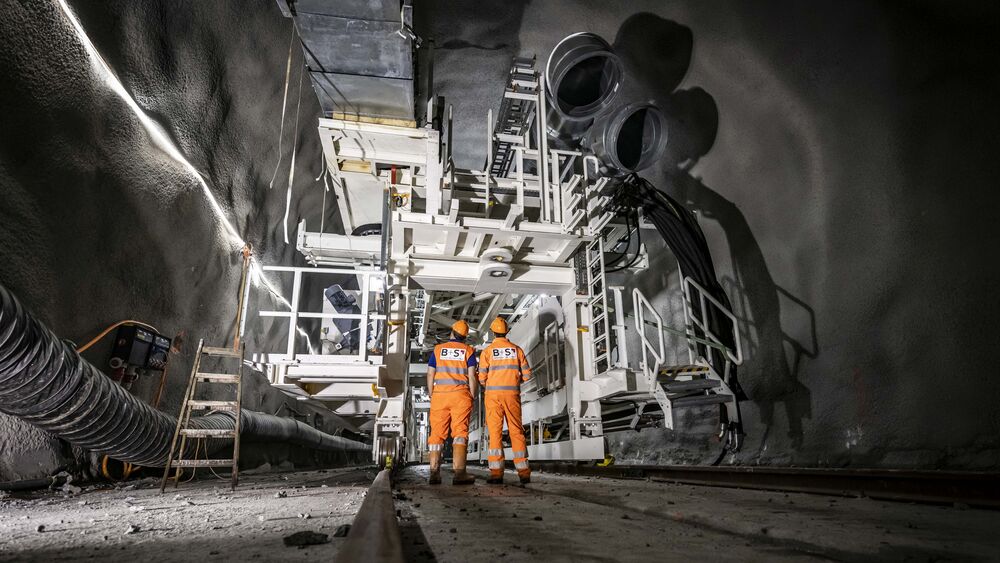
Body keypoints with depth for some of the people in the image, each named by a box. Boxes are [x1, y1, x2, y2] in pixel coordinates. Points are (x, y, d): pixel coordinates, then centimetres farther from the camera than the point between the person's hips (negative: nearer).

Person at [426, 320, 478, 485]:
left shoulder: (438, 349, 11)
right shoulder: (468, 351, 6)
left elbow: (430, 375, 7)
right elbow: (472, 377, -2)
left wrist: (432, 396, 14)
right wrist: (472, 397, 5)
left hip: (439, 396, 2)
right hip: (461, 395, -2)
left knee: (437, 433, 4)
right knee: (460, 432, -5)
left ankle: (434, 473, 2)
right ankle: (459, 473, -14)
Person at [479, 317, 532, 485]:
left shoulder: (487, 351, 0)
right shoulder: (517, 349, 7)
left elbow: (482, 378, -4)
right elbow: (526, 374, 5)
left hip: (493, 395, -2)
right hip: (512, 394, 2)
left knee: (495, 433, -1)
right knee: (516, 431, 5)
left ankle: (496, 472, -5)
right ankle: (524, 472, 2)